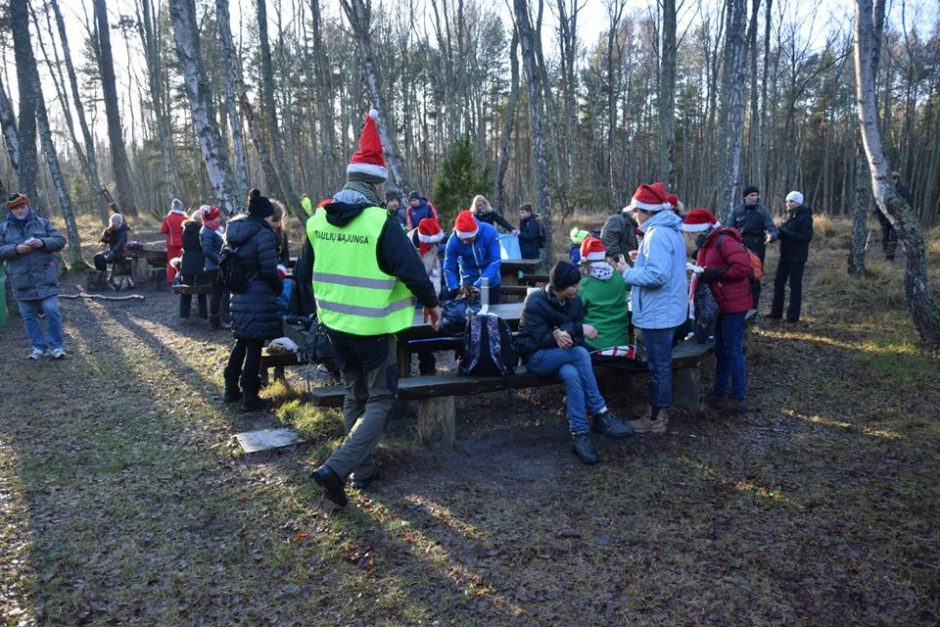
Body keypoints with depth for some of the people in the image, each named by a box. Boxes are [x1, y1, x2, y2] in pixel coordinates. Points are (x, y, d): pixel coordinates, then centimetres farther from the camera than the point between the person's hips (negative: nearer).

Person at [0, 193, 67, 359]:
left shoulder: (42, 222, 6)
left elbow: (60, 241, 2)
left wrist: (43, 242, -17)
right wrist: (16, 249, -16)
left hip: (45, 278, -2)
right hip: (21, 281, 2)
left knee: (51, 311, -8)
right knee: (29, 316, 7)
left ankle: (56, 346, 4)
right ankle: (38, 347, 18)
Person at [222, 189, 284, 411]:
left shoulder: (234, 232, 10)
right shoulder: (263, 235, -15)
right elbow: (270, 271, -16)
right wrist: (279, 289, 1)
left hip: (238, 297, 8)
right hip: (259, 299, -8)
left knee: (241, 343, 19)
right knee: (254, 346, -1)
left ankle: (231, 389, 28)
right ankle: (249, 396, 5)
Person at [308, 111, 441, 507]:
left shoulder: (317, 220, 3)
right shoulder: (380, 221, -19)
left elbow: (308, 270, 15)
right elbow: (411, 269, -18)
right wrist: (431, 302, -2)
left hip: (334, 323, 7)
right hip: (373, 326, -7)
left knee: (355, 395, 21)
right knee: (380, 399, 6)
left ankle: (362, 470, 30)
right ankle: (336, 468, -7)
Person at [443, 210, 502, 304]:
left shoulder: (489, 232, -25)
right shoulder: (453, 241, -21)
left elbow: (495, 262, -28)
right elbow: (449, 269, -18)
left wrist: (479, 285, -37)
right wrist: (455, 289, -34)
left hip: (490, 282, 0)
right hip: (468, 283, 1)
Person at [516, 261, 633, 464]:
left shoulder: (574, 301, 0)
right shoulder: (535, 302, -17)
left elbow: (578, 339, 0)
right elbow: (543, 338, -21)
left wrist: (565, 335, -25)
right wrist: (577, 328, -22)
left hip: (564, 355, 5)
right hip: (536, 356, -5)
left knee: (572, 374, -35)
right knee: (580, 354, -33)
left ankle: (580, 435, -32)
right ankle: (601, 414, -25)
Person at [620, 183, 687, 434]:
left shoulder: (657, 235, -22)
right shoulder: (669, 230, 11)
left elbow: (657, 275, -30)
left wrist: (628, 273, -16)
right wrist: (641, 259, 10)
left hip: (658, 313, -11)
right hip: (666, 310, 11)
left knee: (658, 366, 1)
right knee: (662, 363, 19)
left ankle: (655, 418, 12)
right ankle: (661, 411, 30)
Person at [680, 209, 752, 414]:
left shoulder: (723, 241, -17)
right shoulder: (705, 246, 13)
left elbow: (743, 267, -26)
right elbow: (702, 272, 14)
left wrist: (714, 273, -22)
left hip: (733, 304, -10)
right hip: (719, 304, 10)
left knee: (733, 350, -3)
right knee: (720, 349, 15)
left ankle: (738, 398, 5)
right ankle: (719, 393, 25)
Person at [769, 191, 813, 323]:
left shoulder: (804, 217, -11)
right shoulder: (790, 216, 14)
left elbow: (807, 236, -19)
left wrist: (786, 233, -23)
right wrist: (779, 232, -3)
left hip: (797, 257, -8)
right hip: (786, 255, 8)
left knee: (795, 285, -2)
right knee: (778, 283, 9)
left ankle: (793, 316, 5)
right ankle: (776, 312, 18)